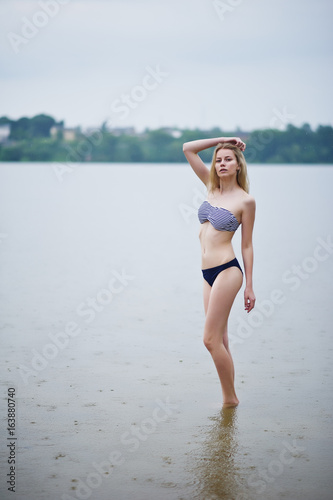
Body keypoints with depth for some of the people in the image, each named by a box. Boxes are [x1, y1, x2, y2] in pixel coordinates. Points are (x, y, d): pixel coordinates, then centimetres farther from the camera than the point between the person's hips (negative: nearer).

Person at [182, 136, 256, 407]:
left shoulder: (245, 200, -6)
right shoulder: (212, 187, 10)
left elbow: (247, 245, -3)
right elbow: (188, 148, 13)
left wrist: (249, 286, -2)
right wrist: (222, 140, 8)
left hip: (227, 271, -7)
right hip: (208, 273, 7)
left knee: (211, 339, -8)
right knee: (220, 341, 9)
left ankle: (230, 398, 3)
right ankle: (229, 398, 15)